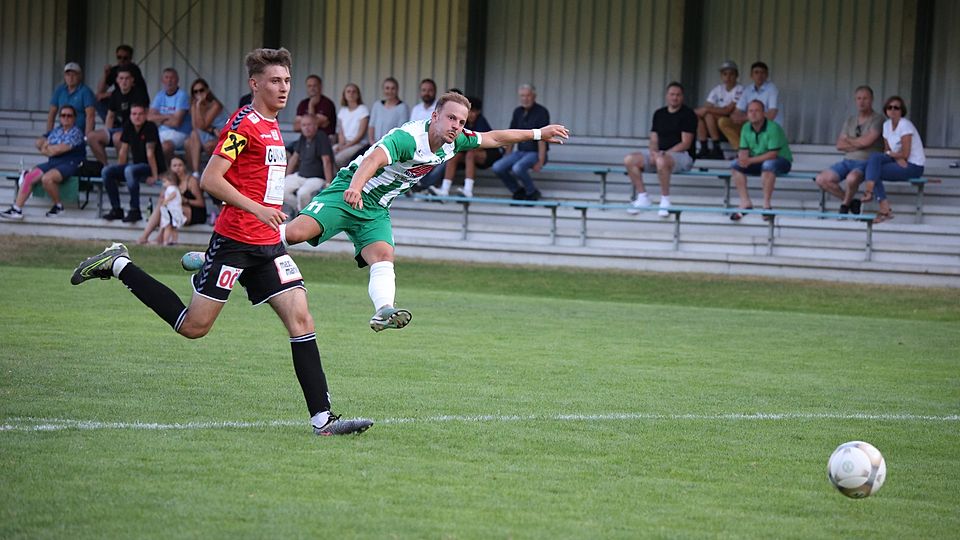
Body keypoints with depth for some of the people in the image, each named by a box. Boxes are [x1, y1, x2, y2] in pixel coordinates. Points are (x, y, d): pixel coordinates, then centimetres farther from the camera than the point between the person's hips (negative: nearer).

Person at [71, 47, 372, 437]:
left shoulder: (271, 127, 16)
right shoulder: (244, 124, -12)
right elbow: (210, 180, -18)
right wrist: (257, 209, -23)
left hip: (267, 244, 8)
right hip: (234, 240, -8)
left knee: (300, 319, -5)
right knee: (193, 326, 0)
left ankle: (322, 418, -8)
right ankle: (118, 266, 17)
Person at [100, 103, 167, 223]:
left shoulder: (150, 127, -15)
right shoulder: (128, 128, 5)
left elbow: (150, 153, -21)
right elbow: (123, 151, 8)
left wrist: (154, 176, -22)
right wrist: (118, 174, 6)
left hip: (154, 167, -7)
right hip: (137, 165, 7)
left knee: (130, 170, -36)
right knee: (107, 171, -7)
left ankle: (135, 210, -30)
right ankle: (116, 209, -4)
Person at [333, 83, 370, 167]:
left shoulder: (363, 109, -2)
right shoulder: (342, 111, 16)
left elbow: (361, 134, -8)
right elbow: (340, 132, 12)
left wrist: (346, 146, -15)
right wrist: (341, 145, -9)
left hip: (358, 144, -5)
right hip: (344, 144, 5)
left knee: (337, 158, -31)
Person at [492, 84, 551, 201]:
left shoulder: (541, 112, -12)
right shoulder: (518, 112, 9)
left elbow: (542, 139, -18)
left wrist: (540, 162, -22)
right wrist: (506, 157, 8)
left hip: (535, 153, -6)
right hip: (520, 152, 6)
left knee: (517, 168, -34)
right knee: (497, 167, -17)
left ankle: (532, 192, -9)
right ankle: (518, 191, 2)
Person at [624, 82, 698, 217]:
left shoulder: (688, 115, -4)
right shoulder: (659, 114, 16)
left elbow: (686, 144, -11)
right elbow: (654, 140, 14)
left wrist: (663, 153, -19)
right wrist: (653, 152, -10)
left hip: (682, 155, -7)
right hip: (659, 154, 7)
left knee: (661, 161, -41)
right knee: (629, 160, -14)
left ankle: (665, 200, -29)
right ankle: (642, 197, -11)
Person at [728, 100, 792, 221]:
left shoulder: (773, 128, -20)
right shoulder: (746, 128, 1)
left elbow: (773, 154, -26)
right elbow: (744, 150, 1)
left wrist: (750, 160, -30)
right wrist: (742, 157, -25)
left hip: (781, 160, -7)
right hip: (757, 161, 7)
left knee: (768, 165, -39)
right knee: (735, 165, -13)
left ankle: (766, 204, -32)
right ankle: (745, 202, -14)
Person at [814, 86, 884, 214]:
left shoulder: (877, 119, -2)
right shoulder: (850, 121, 18)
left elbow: (866, 141, -14)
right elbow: (839, 145, 8)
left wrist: (848, 140, 4)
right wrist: (858, 144, -5)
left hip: (866, 162, -7)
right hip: (848, 160, 7)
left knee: (852, 178, -39)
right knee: (822, 179, -14)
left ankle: (846, 204, -7)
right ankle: (850, 201, 1)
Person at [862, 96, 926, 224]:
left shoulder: (905, 125, -15)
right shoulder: (887, 125, 9)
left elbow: (905, 154, -17)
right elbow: (887, 150, 9)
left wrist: (890, 153, -3)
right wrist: (897, 157, -12)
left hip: (914, 166, -7)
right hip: (900, 163, 7)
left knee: (873, 172, -20)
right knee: (874, 157, -18)